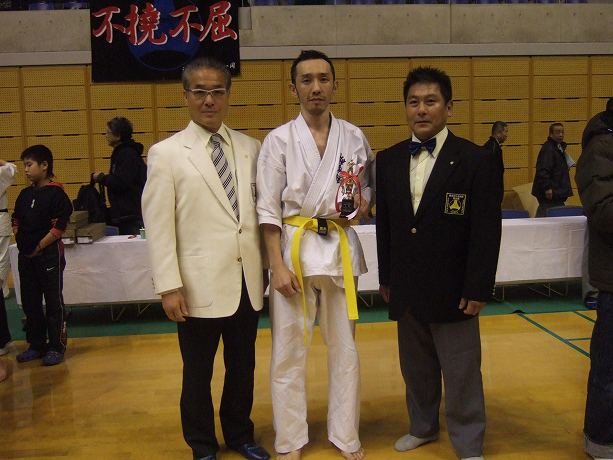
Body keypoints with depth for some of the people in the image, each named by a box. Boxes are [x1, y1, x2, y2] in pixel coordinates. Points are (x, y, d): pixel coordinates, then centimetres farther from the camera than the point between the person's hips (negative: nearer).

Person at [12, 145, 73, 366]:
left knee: (54, 302, 2)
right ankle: (36, 344, 26)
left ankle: (57, 347, 11)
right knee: (30, 302, 13)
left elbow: (59, 227, -15)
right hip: (25, 256, 7)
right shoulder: (25, 194, 11)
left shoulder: (55, 193, -10)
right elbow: (16, 221, 18)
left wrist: (39, 246, -14)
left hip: (49, 254, -7)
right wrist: (20, 240, 3)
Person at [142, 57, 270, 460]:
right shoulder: (166, 154, -3)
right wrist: (169, 286, -10)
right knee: (198, 373, 11)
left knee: (243, 367, 17)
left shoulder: (250, 148, 6)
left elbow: (261, 211, 8)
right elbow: (158, 226, -6)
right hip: (200, 286, -3)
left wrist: (265, 269, 8)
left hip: (247, 282, 3)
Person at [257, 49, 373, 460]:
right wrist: (278, 266, -10)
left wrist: (364, 203, -6)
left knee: (345, 346, 11)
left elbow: (370, 185, 17)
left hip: (340, 248, 2)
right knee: (289, 349, 4)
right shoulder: (279, 140, -3)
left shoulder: (354, 137, 4)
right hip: (294, 247, -2)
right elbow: (268, 209, -4)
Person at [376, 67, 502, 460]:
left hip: (452, 290, -4)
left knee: (461, 373, 6)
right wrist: (386, 278, 10)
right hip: (407, 290, 4)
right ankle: (423, 427, 37)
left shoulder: (477, 161, -7)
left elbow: (487, 232, -9)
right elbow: (385, 224, 10)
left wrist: (477, 290, -11)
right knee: (416, 368, 17)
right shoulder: (388, 160, 7)